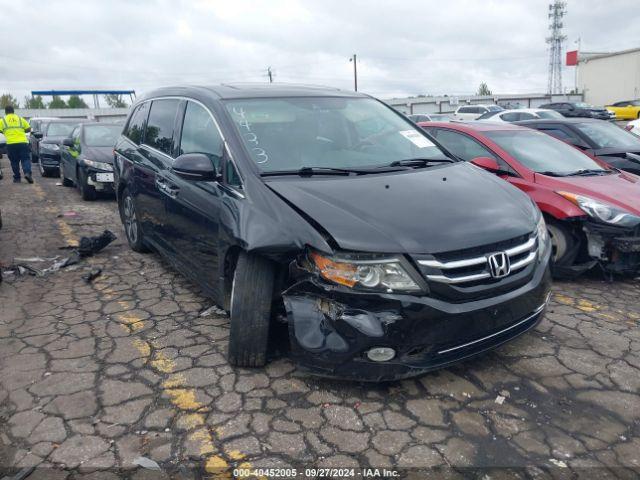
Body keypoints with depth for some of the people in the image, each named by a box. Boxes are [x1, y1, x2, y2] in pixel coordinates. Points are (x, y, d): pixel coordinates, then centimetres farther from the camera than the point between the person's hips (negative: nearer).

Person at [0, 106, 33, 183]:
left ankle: (17, 178, 11)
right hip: (23, 142, 1)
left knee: (14, 162, 9)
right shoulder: (20, 119, 15)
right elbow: (28, 129, 12)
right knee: (25, 159, 2)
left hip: (11, 143, 0)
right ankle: (27, 173, -22)